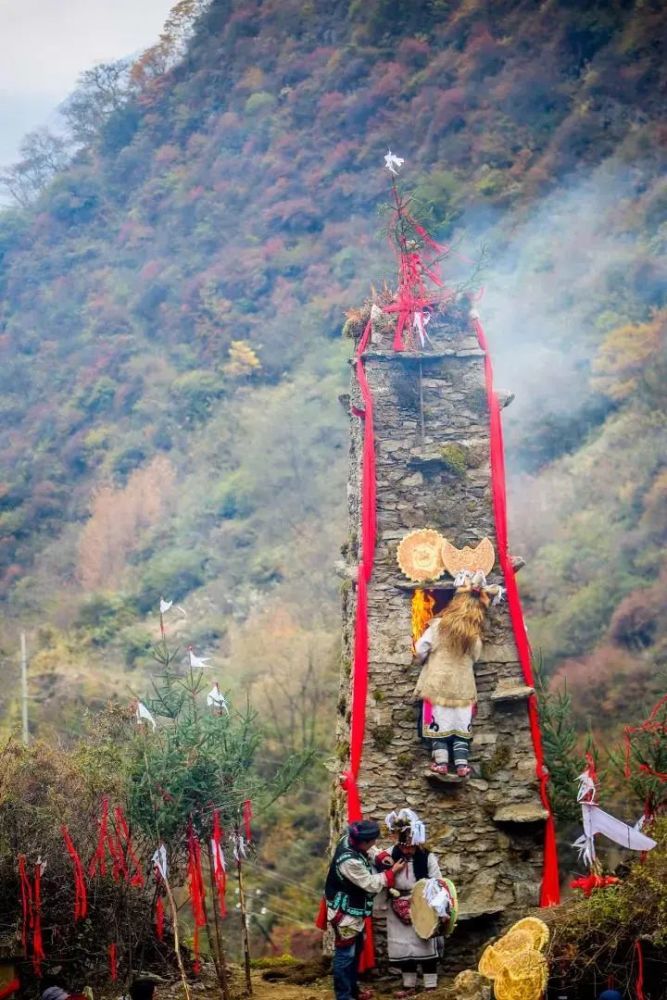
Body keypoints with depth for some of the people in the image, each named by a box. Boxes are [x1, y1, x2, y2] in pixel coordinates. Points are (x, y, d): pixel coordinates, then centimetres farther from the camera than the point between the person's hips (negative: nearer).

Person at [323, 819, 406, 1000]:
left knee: (356, 949, 22)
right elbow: (372, 884, -22)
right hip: (345, 912, -11)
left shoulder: (350, 840, -8)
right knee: (345, 954, -1)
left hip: (354, 909, 11)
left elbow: (369, 851, 15)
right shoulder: (349, 861, -34)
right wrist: (392, 872, -12)